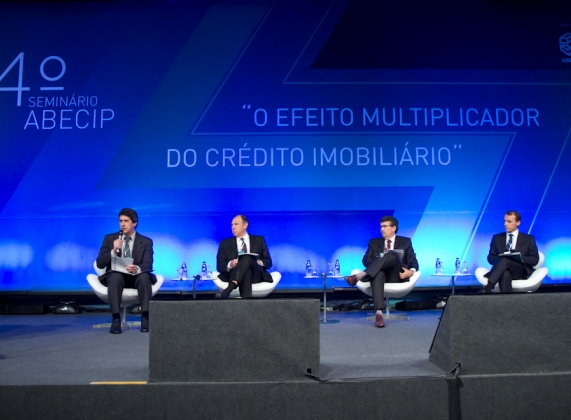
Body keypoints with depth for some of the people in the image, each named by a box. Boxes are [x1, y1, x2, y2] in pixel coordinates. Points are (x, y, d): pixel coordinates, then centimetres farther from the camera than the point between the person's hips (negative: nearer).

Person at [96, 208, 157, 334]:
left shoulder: (146, 242, 4)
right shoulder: (109, 238, 6)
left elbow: (148, 265, -11)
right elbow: (100, 263, -1)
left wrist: (137, 269, -35)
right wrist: (113, 251, -20)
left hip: (136, 276, 0)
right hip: (116, 276, 0)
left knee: (145, 277, -35)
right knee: (115, 277, -36)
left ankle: (145, 317, -32)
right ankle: (116, 319, -36)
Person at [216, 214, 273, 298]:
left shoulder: (259, 240, 21)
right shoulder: (225, 243, 19)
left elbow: (268, 262, 15)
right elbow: (219, 266, 10)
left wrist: (260, 262, -9)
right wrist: (230, 264, -13)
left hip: (256, 275, 1)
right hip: (234, 275, 0)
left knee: (246, 258, -35)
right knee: (246, 272, -39)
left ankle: (228, 290, -53)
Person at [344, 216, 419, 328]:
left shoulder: (405, 242, 19)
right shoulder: (374, 242, 22)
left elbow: (413, 261, 7)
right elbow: (366, 260, 8)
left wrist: (411, 271, -16)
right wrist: (377, 265, -15)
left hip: (396, 276, -1)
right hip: (380, 274, 1)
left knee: (392, 255, -32)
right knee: (378, 274, -39)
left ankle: (359, 276, -43)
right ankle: (379, 313, -51)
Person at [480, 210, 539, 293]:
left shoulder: (528, 239, 19)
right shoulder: (497, 238, 22)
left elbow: (535, 260, 10)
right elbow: (490, 258, 13)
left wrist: (520, 258, -10)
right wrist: (500, 258, -10)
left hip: (520, 271, -1)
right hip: (503, 271, 1)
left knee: (504, 260, -36)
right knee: (505, 274, -39)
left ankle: (487, 289, -49)